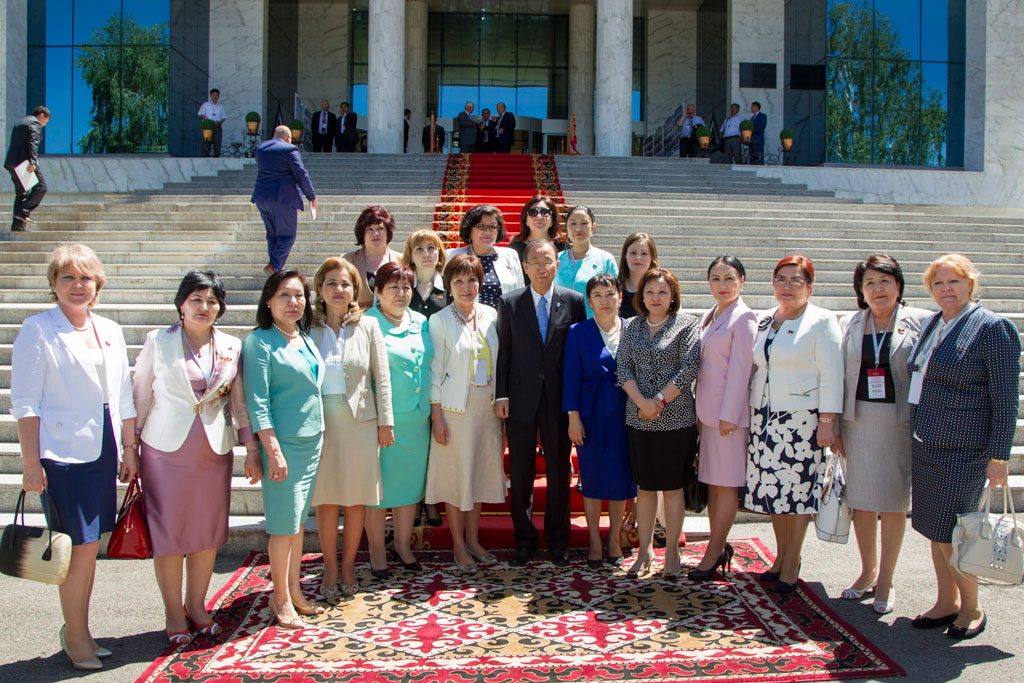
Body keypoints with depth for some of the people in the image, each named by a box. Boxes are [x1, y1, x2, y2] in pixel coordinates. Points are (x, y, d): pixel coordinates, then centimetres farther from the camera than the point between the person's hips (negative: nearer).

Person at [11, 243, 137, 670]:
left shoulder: (110, 332, 12)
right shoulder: (37, 330, -4)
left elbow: (123, 398, 16)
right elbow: (24, 402, -8)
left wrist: (129, 450, 14)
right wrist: (30, 462, -12)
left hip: (102, 451, 5)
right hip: (62, 453, -5)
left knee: (89, 545, 11)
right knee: (82, 546, -4)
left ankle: (78, 630, 24)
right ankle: (75, 635, 12)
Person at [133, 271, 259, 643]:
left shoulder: (231, 347, 5)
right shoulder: (158, 342, -2)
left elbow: (239, 402, 9)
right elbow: (141, 398, 1)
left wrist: (252, 450, 6)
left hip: (214, 452, 3)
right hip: (166, 451, -2)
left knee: (208, 532, 9)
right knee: (169, 533, 3)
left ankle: (197, 606, 25)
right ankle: (174, 614, 17)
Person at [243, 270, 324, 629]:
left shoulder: (306, 340, 11)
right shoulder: (260, 341, -10)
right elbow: (257, 401, -14)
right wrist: (273, 450, -18)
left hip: (312, 441, 7)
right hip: (284, 442, -7)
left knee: (298, 520, 14)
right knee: (284, 523, -1)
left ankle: (295, 591, 24)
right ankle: (281, 599, 11)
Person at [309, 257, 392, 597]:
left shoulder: (368, 326, 4)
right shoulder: (309, 328, 3)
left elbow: (381, 377, 5)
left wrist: (385, 421, 1)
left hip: (359, 420, 0)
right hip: (320, 420, 0)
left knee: (356, 498, 5)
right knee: (326, 497, 5)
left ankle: (348, 566, 20)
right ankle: (330, 568, 17)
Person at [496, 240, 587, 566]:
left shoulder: (573, 301, 1)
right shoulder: (509, 303, 1)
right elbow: (503, 351, 1)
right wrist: (501, 395, -4)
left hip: (559, 400, 0)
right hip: (521, 399, 0)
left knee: (559, 472, 8)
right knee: (520, 474, 7)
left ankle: (557, 541, 22)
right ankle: (524, 539, 22)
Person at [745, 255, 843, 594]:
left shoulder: (821, 321, -4)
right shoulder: (764, 320, 13)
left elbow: (831, 375, -9)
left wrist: (827, 421, -14)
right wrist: (752, 412, 14)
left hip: (801, 418, -5)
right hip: (764, 417, 6)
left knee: (798, 489, -1)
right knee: (772, 488, 8)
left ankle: (792, 563, 10)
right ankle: (781, 556, 22)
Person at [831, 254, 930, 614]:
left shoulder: (920, 322, -2)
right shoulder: (849, 324, 8)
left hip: (900, 422, -3)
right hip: (859, 422, 3)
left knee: (893, 503, 3)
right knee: (861, 499, 8)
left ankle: (885, 580, 16)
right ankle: (868, 571, 26)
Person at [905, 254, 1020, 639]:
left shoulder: (993, 328, -10)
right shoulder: (930, 325, 12)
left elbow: (1005, 399, -11)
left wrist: (998, 456, -13)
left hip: (962, 451, -7)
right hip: (924, 446, 7)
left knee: (949, 535, -4)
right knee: (935, 531, 13)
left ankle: (972, 609, 16)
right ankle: (947, 602, 27)